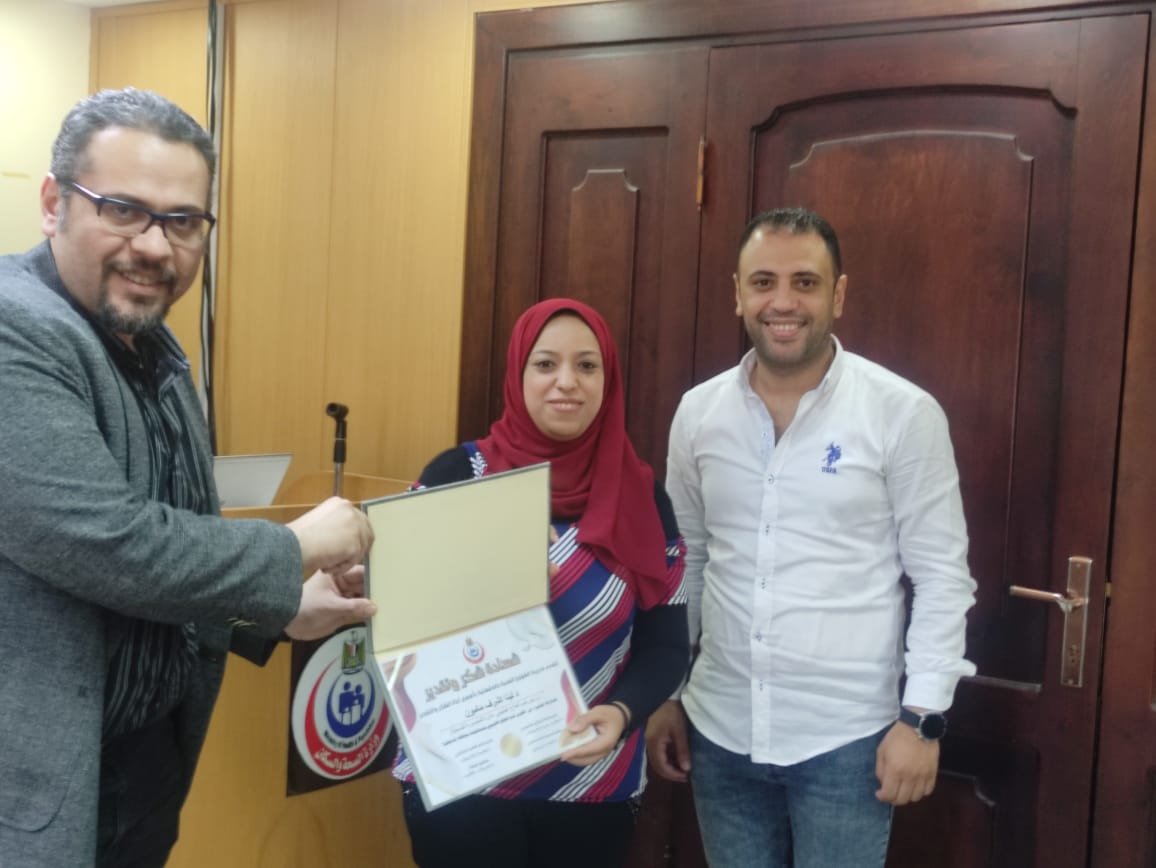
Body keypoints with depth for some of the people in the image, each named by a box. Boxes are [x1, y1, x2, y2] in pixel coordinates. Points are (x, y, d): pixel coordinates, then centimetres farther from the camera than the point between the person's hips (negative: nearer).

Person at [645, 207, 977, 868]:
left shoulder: (903, 413, -9)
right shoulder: (699, 412, 1)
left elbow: (942, 576, -6)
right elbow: (682, 562, 9)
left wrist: (923, 718, -9)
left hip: (845, 738, -3)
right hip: (719, 729, 3)